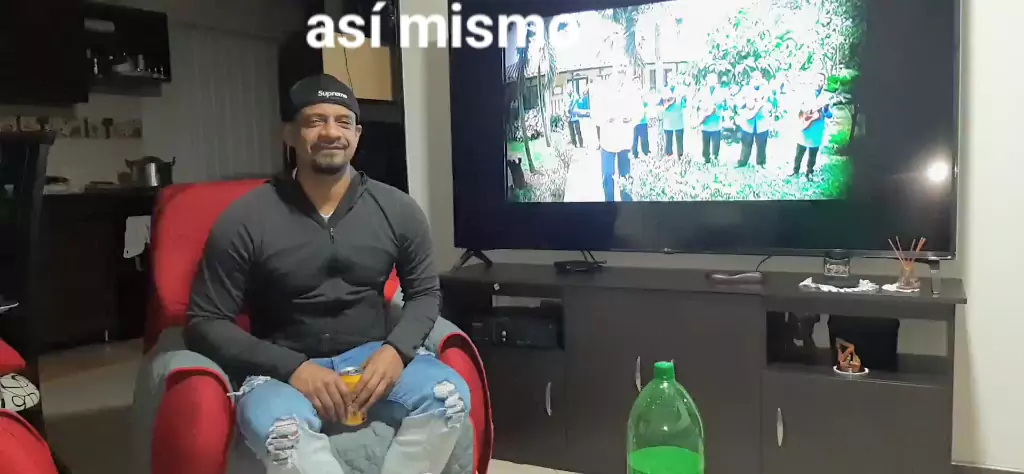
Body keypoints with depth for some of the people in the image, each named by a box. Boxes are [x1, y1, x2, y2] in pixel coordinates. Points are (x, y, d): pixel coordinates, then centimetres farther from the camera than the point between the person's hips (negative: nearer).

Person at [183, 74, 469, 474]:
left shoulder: (398, 211, -2)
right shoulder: (245, 220, -9)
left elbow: (425, 292, 10)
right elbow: (205, 323, -6)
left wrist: (397, 349, -12)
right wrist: (292, 368, -20)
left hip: (371, 356, 3)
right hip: (283, 368, -2)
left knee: (449, 395, -27)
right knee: (275, 424, -37)